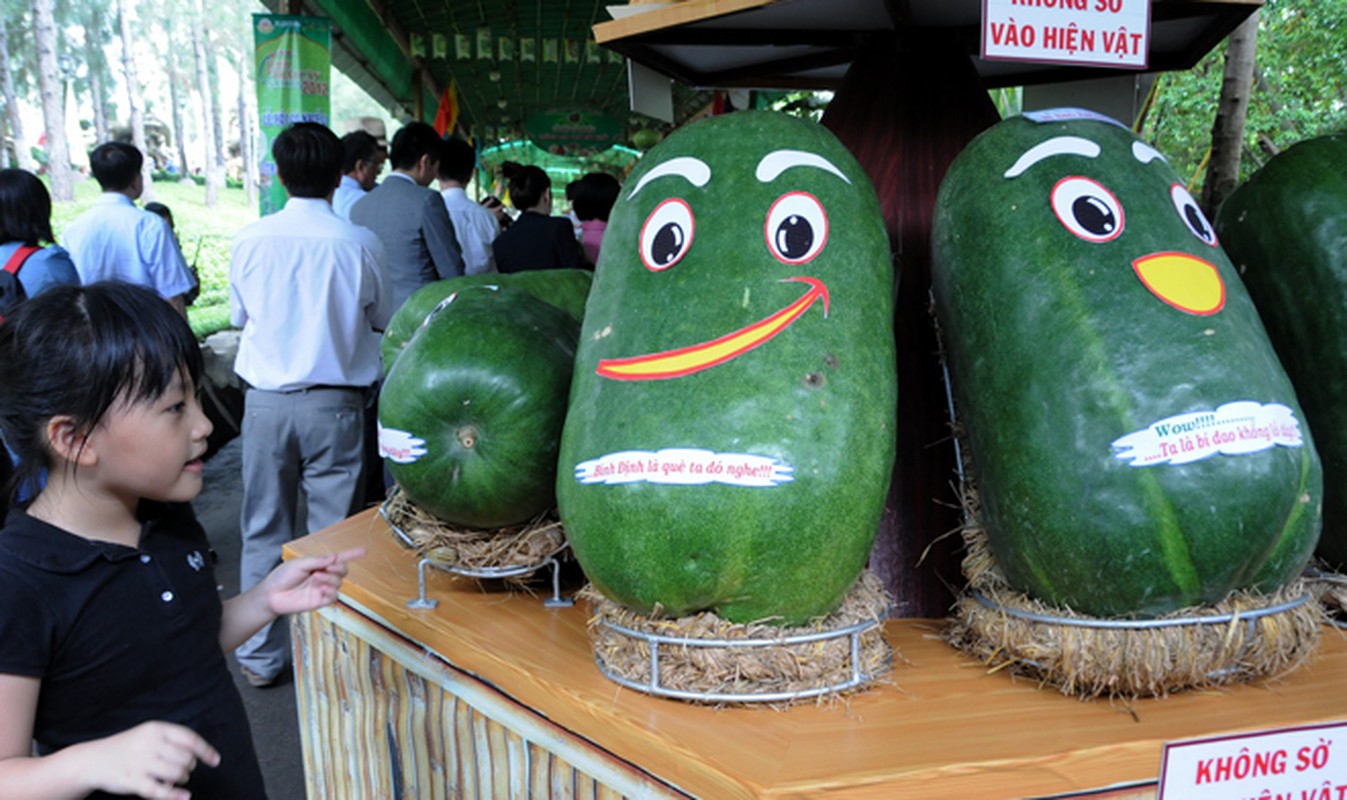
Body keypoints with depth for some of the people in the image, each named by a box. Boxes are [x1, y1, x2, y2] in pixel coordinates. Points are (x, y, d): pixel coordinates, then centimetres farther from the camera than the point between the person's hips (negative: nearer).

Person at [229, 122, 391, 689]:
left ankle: (260, 657, 22)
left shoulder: (250, 240, -4)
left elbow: (238, 316, 10)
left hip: (265, 401, 2)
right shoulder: (359, 243, -9)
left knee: (264, 532, 12)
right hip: (334, 402, -1)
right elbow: (382, 319, 5)